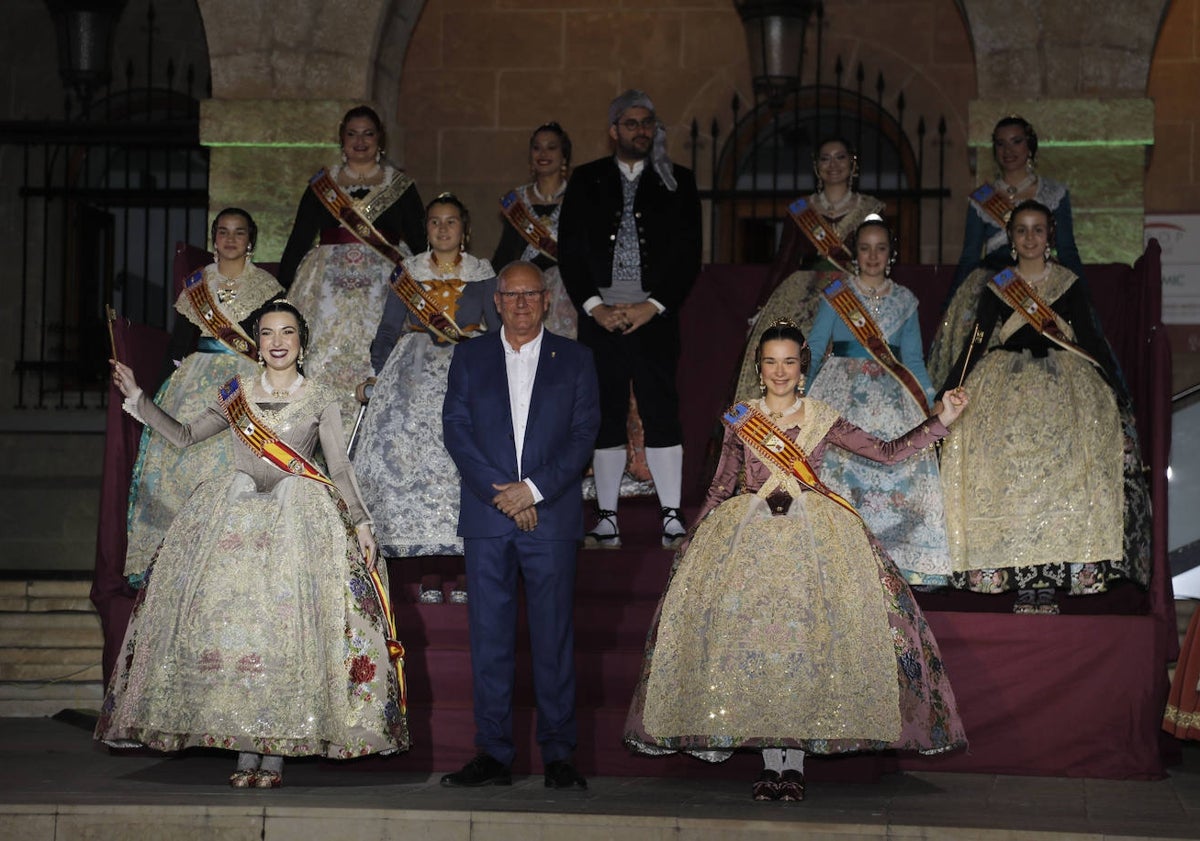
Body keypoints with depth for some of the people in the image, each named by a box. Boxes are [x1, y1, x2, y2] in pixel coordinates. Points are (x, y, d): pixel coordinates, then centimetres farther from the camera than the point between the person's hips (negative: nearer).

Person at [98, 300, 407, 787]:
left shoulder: (320, 400, 8)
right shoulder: (236, 395, 14)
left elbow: (340, 469, 4)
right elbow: (184, 436, 17)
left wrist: (361, 524, -5)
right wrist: (136, 398, 12)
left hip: (299, 518, -2)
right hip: (236, 516, 2)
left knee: (286, 626, -12)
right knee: (232, 623, -7)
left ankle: (275, 754, -7)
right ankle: (244, 753, -2)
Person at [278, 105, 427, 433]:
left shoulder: (400, 184, 11)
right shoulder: (321, 185, 14)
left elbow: (418, 242, 8)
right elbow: (298, 240, 14)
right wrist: (280, 292, 7)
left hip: (384, 284, -1)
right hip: (329, 287, 1)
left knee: (377, 366, -11)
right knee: (323, 360, -8)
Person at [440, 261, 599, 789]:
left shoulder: (574, 360, 9)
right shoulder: (470, 357, 12)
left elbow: (583, 434, 2)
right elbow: (456, 428, 3)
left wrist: (534, 488, -10)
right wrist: (500, 493, -9)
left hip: (552, 515, -1)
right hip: (485, 517, 1)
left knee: (554, 639, -1)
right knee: (489, 638, 1)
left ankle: (558, 756, 4)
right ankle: (493, 755, 6)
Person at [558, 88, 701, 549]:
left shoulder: (678, 182, 8)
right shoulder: (586, 181, 11)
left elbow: (688, 252, 3)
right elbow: (569, 249, 6)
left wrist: (653, 305, -8)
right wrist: (594, 306, -5)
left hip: (654, 316, -1)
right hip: (600, 316, 1)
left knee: (662, 412, -4)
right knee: (605, 415, 2)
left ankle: (671, 518, -1)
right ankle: (607, 519, 8)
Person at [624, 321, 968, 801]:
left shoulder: (824, 421, 8)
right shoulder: (740, 420, 11)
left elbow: (887, 452, 7)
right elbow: (721, 487, 14)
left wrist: (941, 421, 2)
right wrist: (693, 538, 10)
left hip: (814, 536, -1)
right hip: (748, 535, 1)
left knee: (808, 632, -12)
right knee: (749, 631, -11)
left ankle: (795, 761, -6)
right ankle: (771, 761, -5)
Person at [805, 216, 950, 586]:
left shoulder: (905, 301, 12)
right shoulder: (836, 294, 6)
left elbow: (913, 357, 12)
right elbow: (814, 347, 4)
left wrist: (930, 399, 2)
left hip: (891, 394, 2)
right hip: (843, 389, -2)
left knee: (897, 470, -10)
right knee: (839, 461, -14)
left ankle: (896, 562, -7)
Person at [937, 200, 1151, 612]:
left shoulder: (1069, 284, 9)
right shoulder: (996, 287, 10)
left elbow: (1089, 339, 9)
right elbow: (977, 342, 11)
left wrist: (1116, 389, 2)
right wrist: (950, 393, 5)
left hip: (1064, 383, -1)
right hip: (1004, 385, 1)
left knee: (1064, 466, -16)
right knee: (1005, 469, -15)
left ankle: (1048, 579, -12)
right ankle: (1022, 577, -12)